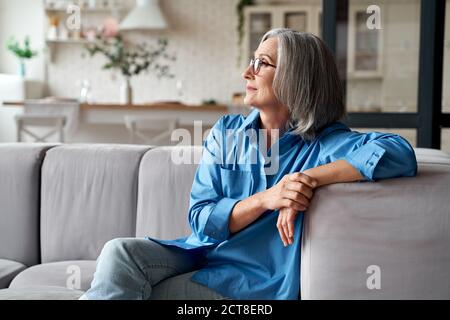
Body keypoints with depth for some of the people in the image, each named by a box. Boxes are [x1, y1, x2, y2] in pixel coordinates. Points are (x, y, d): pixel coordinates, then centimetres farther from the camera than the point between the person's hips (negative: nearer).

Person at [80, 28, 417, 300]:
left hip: (257, 278, -4)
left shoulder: (323, 144, -7)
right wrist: (265, 199, -22)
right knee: (120, 252, -24)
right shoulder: (227, 132, 6)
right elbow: (201, 218, -3)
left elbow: (399, 153, -25)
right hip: (200, 254, 4)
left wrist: (310, 178, -26)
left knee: (120, 288, -22)